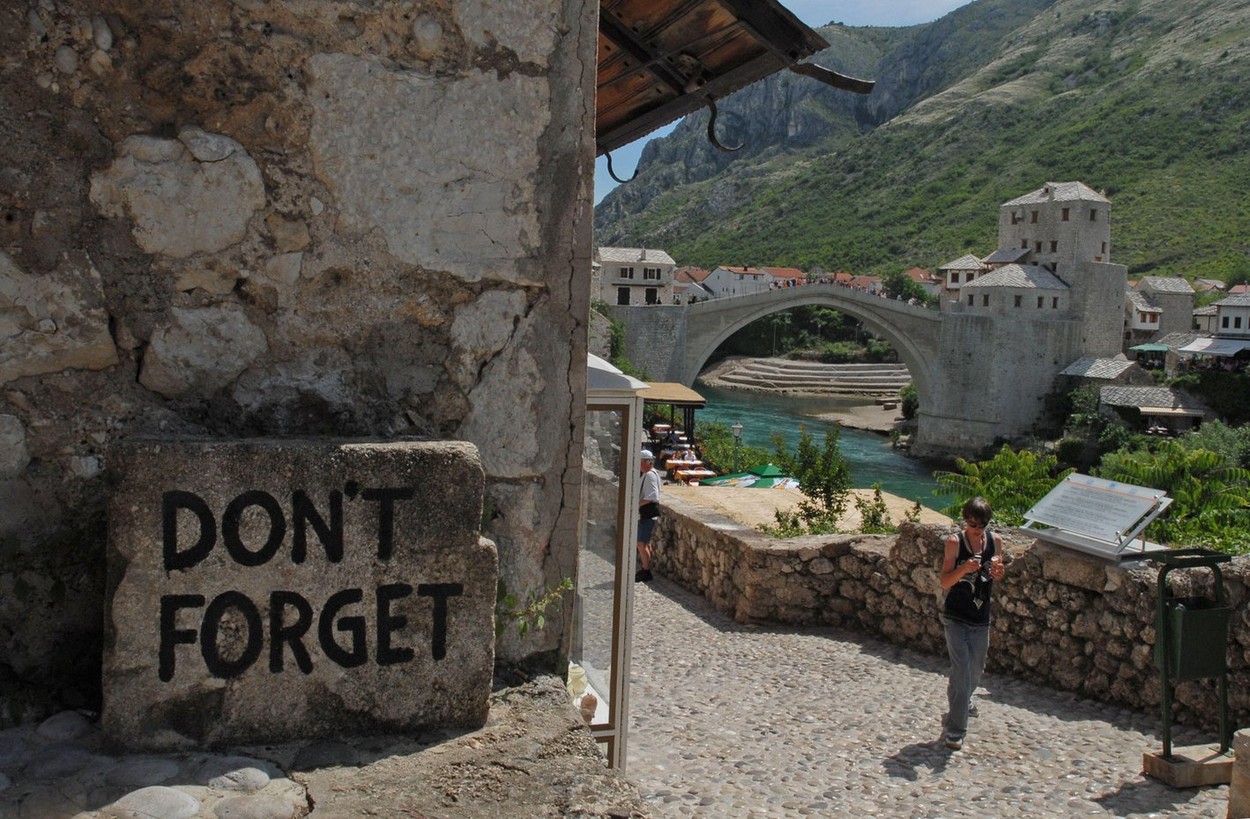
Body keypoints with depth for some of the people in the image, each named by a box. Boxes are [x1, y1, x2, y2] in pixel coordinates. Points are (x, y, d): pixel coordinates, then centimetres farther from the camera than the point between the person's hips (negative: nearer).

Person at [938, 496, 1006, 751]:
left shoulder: (994, 540, -1)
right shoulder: (955, 542, -12)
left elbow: (997, 577, 12)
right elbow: (945, 582, -12)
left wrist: (998, 571, -12)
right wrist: (964, 569, -31)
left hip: (981, 617, 5)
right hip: (956, 617, -5)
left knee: (976, 670, 19)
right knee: (961, 670, -10)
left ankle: (960, 701, 49)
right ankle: (954, 730, -4)